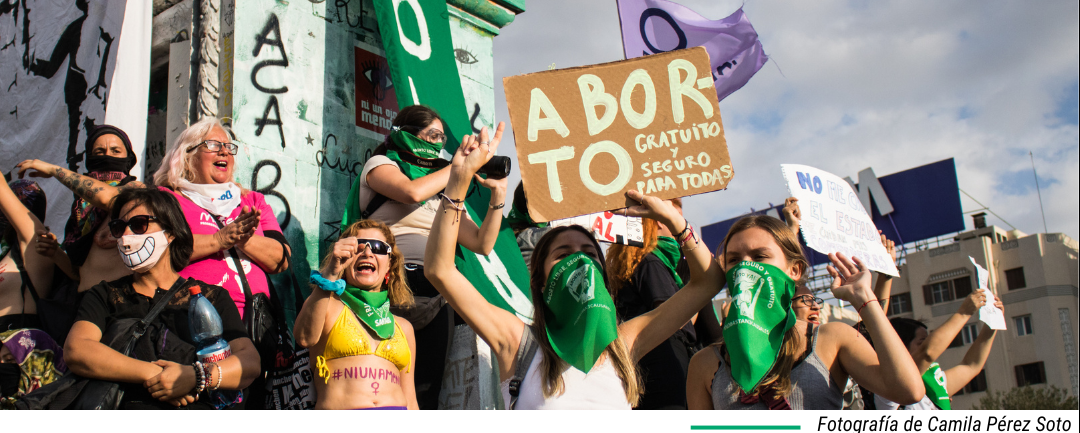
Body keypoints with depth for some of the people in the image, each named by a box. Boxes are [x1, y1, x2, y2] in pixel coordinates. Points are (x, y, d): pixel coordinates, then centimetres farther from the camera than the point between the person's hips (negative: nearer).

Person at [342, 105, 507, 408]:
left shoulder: (442, 193, 24)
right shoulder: (380, 165, 10)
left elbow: (482, 244, 17)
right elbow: (412, 192, -14)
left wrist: (497, 196, 4)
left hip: (433, 294, 5)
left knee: (427, 387, -3)